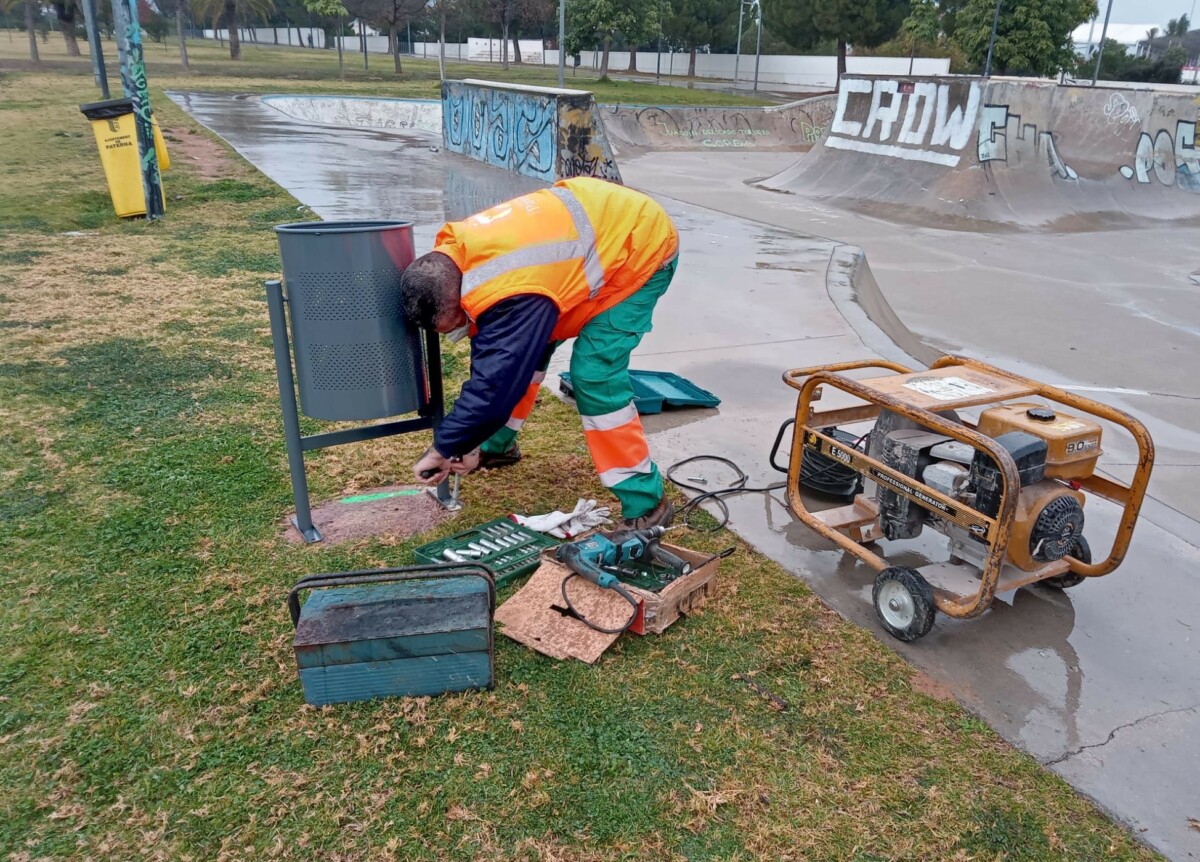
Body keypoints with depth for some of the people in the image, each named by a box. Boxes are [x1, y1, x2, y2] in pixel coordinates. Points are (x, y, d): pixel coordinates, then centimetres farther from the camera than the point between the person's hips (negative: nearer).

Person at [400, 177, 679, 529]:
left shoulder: (511, 293, -37)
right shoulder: (458, 255, -7)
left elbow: (497, 381, -34)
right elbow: (492, 358, 1)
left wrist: (444, 448, -21)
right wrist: (476, 441, 1)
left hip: (641, 247, -9)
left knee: (594, 373, -20)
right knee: (520, 347, 10)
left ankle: (646, 503, -10)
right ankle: (498, 445, 30)